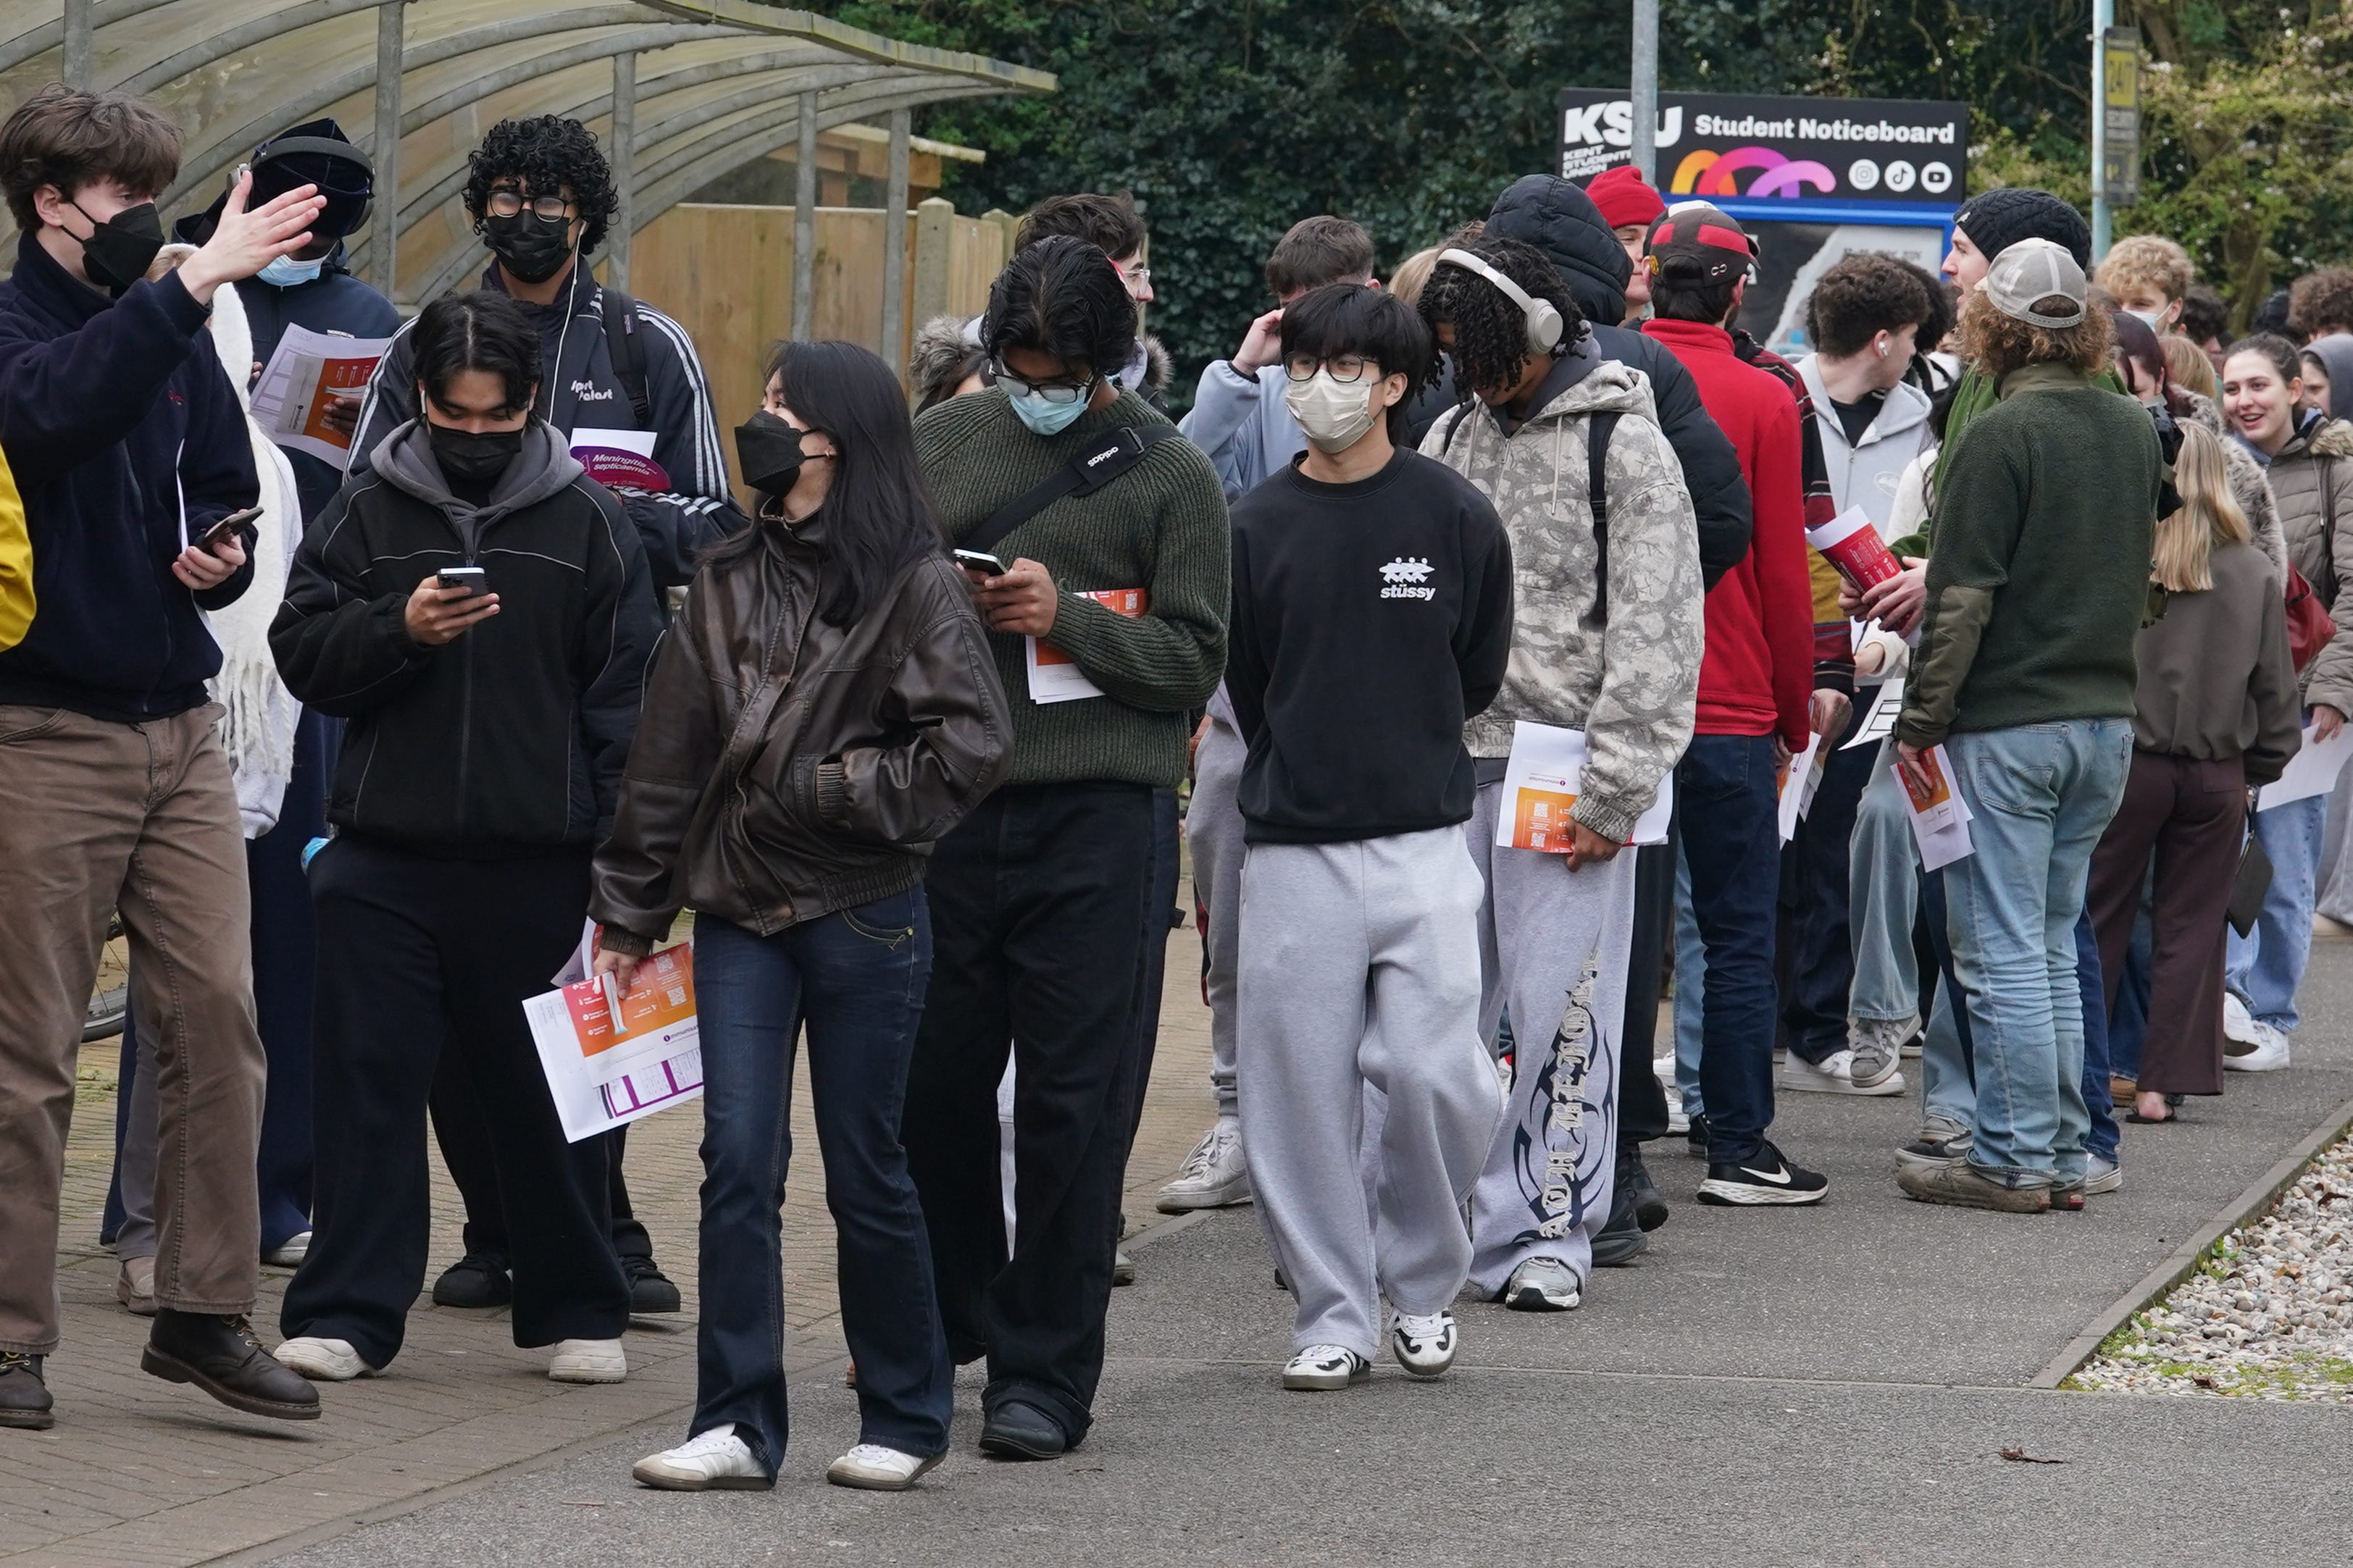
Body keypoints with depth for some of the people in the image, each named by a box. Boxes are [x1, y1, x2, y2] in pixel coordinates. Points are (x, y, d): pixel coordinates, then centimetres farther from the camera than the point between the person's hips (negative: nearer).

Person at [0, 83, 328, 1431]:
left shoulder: (174, 338, 12)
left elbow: (225, 488, 22)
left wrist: (225, 553, -1)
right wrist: (194, 283, -36)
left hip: (179, 725, 6)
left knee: (217, 1013, 2)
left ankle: (206, 1310, 9)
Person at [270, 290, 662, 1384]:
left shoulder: (589, 522, 4)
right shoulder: (367, 514, 6)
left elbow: (628, 691, 3)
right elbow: (304, 655, 4)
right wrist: (400, 628, -14)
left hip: (541, 861, -1)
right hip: (386, 854, 1)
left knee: (546, 1089, 7)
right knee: (371, 1079, 2)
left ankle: (577, 1312, 19)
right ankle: (347, 1312, 8)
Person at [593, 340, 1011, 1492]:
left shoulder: (914, 587, -5)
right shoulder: (727, 586, 10)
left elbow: (974, 745, -11)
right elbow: (668, 751, 11)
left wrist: (839, 791, -12)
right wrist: (630, 908, 12)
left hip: (862, 916, -4)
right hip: (739, 911, 4)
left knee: (864, 1172, 4)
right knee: (737, 1162, -2)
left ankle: (904, 1418, 18)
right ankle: (737, 1426, 2)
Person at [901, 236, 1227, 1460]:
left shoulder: (1169, 474, 2)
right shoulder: (942, 442, 9)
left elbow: (1195, 659, -2)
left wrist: (1066, 614, -15)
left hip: (1094, 819, -3)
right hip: (946, 808, 3)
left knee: (1070, 1106, -2)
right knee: (933, 1085, 10)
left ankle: (1046, 1374, 4)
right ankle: (951, 1319, 31)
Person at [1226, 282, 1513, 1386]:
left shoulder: (1456, 519, 1)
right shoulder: (1256, 528, 3)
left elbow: (1478, 674, 9)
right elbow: (1242, 687, 10)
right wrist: (1308, 766, 8)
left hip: (1424, 847, -1)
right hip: (1292, 850, 1)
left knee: (1435, 1076, -8)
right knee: (1301, 1091, 1)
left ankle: (1418, 1283, 15)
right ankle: (1331, 1315, 12)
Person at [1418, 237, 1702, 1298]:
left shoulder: (1624, 444, -4)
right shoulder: (1456, 436, 14)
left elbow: (1654, 634, -8)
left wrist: (1611, 793, -13)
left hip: (1563, 771, -5)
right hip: (1453, 760, 5)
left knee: (1559, 1005, -2)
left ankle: (1547, 1229, 6)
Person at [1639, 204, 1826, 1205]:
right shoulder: (1761, 401, -7)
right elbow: (1783, 570, -4)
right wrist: (1796, 712, 7)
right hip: (1730, 709, -3)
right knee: (1738, 934, 3)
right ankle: (1739, 1149, 3)